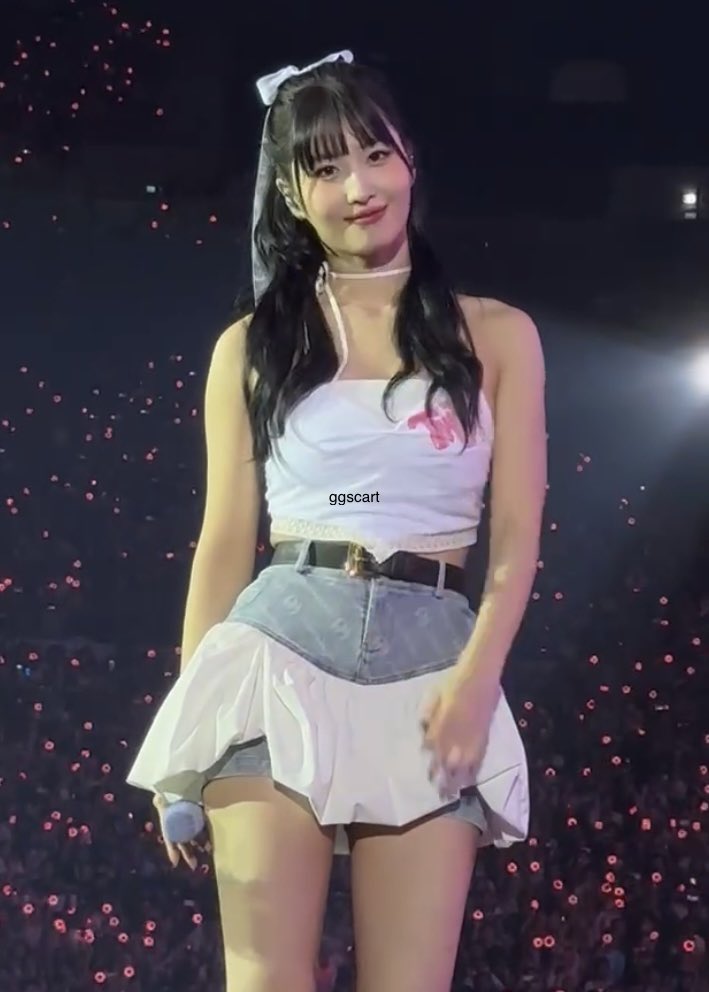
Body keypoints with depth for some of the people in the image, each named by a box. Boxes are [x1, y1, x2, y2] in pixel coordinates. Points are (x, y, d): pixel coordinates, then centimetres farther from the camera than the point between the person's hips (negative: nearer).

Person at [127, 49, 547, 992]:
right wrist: (192, 719, 7)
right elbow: (224, 543, 11)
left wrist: (475, 678, -11)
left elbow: (517, 536, 5)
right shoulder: (252, 347, 11)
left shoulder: (495, 335, 10)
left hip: (431, 666, 0)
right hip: (280, 650, 0)